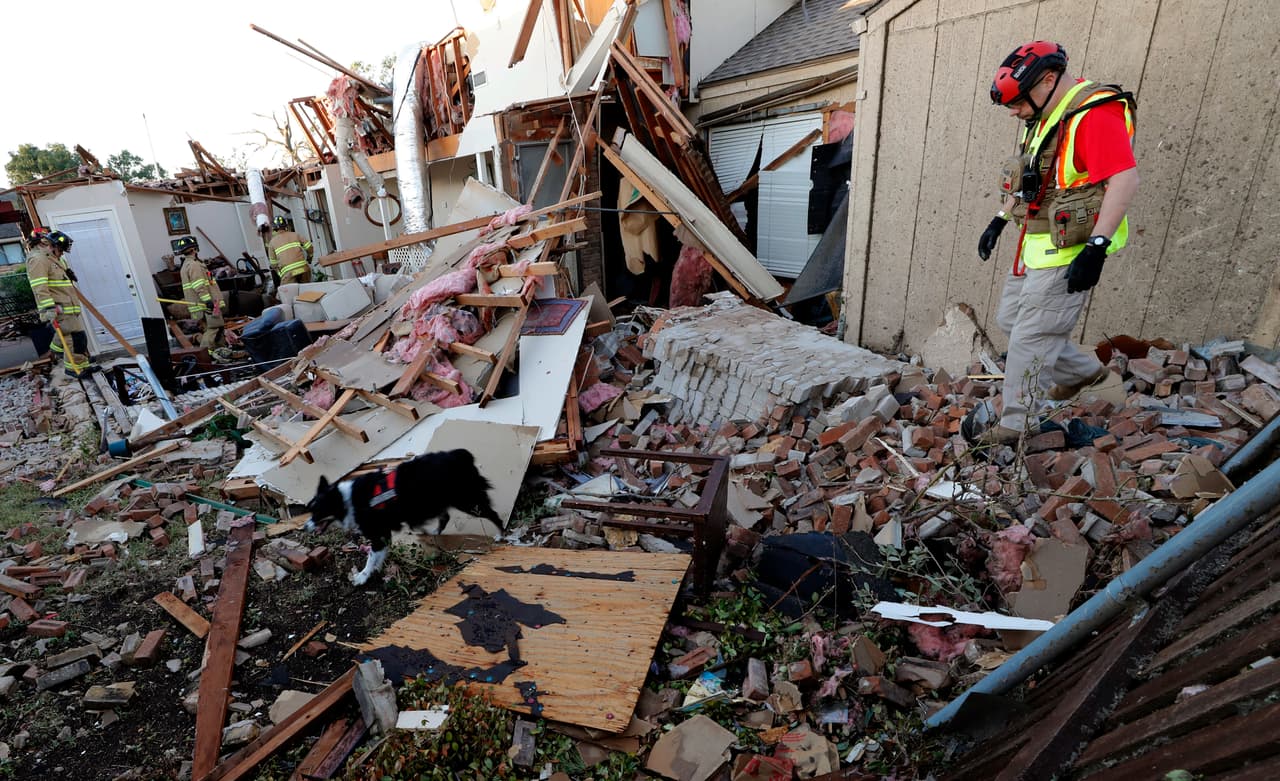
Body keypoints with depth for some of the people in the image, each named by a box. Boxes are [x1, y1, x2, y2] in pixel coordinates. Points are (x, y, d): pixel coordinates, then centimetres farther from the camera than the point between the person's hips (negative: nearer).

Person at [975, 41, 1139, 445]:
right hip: (1036, 246, 10)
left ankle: (1012, 426, 6)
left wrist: (1097, 247, -31)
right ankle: (1086, 371, 35)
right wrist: (999, 220, 21)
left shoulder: (1094, 113, -18)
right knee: (1009, 320, 18)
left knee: (1029, 338, -6)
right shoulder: (1045, 117, 13)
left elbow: (1125, 179, -25)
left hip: (1068, 252, -10)